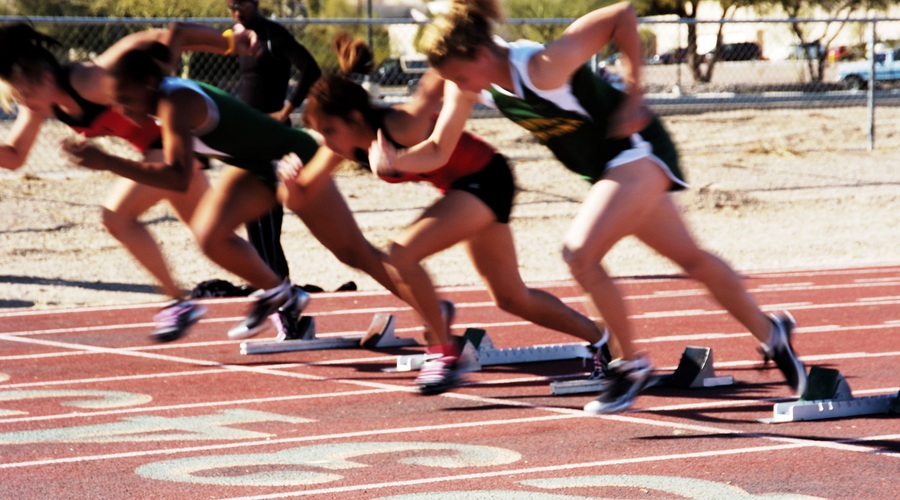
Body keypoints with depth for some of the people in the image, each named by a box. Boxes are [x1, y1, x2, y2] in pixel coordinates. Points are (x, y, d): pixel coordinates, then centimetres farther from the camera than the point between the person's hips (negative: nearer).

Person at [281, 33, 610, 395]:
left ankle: (444, 352, -8)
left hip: (485, 179, -9)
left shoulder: (400, 127, -33)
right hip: (460, 187, 9)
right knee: (512, 298, 19)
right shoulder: (350, 146, -11)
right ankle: (599, 340, 36)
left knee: (400, 257, -23)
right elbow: (305, 190, -6)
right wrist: (294, 176, -25)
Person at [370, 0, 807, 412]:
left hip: (637, 150, -9)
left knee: (579, 252, -22)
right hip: (607, 169, 9)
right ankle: (771, 332, 36)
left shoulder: (543, 67, -32)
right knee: (692, 259, 19)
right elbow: (438, 149, -3)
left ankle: (631, 365, -6)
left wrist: (632, 97, -23)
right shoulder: (471, 85, -10)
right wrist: (396, 159, -24)